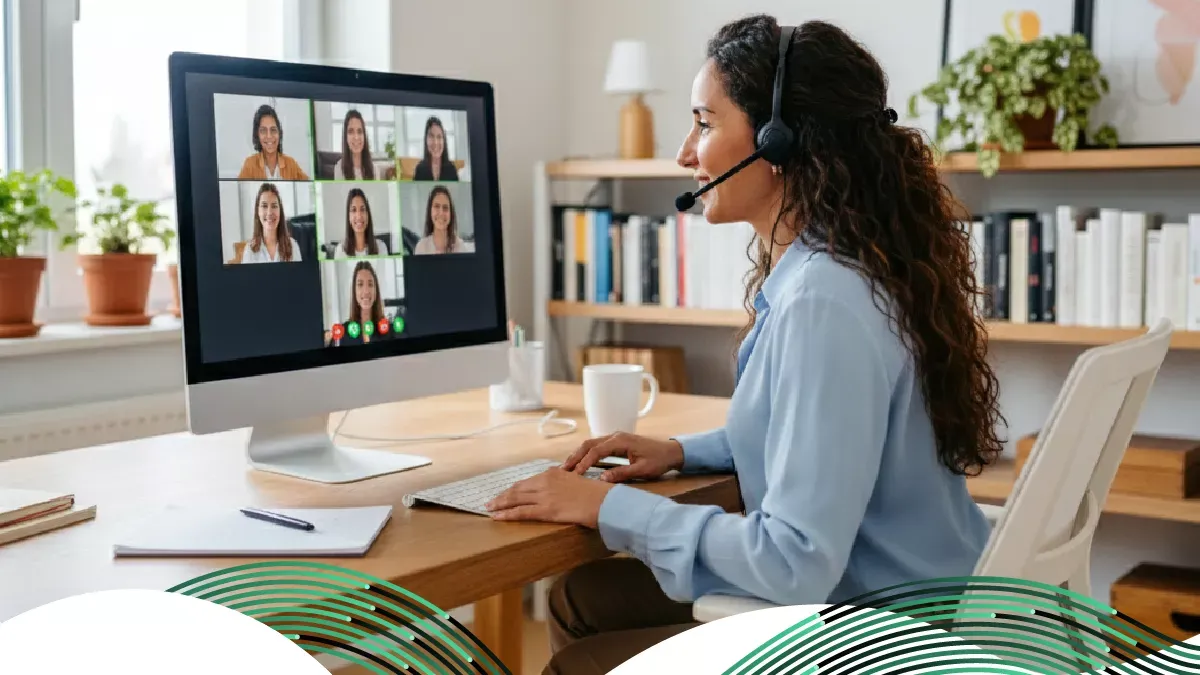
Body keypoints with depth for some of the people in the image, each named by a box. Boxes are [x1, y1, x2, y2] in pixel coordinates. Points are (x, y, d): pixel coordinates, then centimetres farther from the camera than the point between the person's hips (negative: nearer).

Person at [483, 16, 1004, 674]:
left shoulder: (822, 301, -27)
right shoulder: (816, 268, 4)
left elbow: (797, 563, -29)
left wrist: (611, 508, -19)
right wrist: (684, 452, 9)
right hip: (859, 590, 9)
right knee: (579, 598, 14)